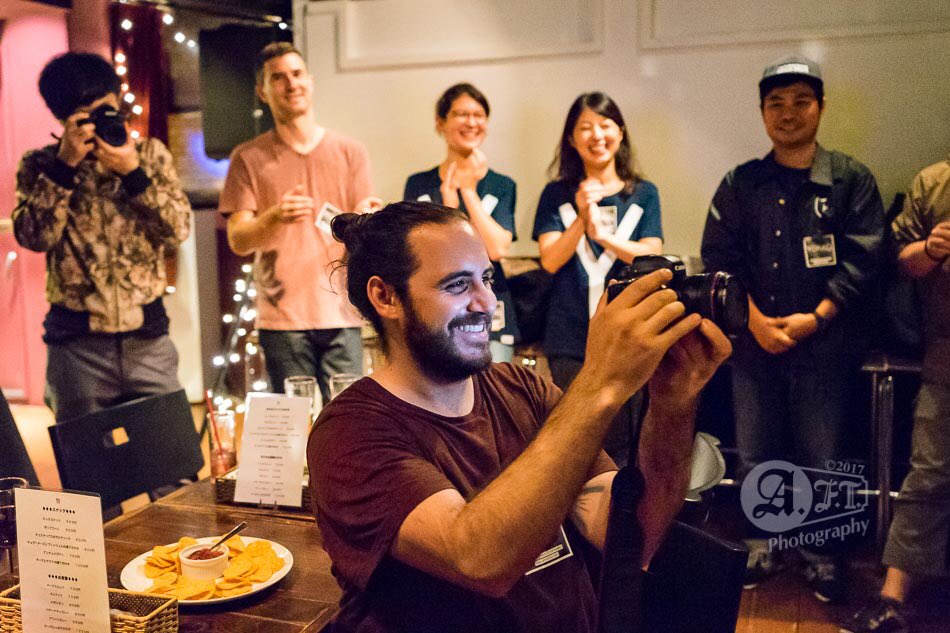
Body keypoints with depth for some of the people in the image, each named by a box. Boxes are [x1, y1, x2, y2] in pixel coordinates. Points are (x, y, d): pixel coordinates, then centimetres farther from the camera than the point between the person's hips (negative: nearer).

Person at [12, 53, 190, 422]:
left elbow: (178, 231, -4)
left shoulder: (151, 155, 6)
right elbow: (34, 237, -10)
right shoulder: (40, 166, 4)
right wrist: (65, 165, -14)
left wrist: (132, 172, -13)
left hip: (148, 336, 1)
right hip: (76, 342, -1)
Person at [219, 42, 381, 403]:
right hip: (282, 317, 0)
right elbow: (238, 241, -2)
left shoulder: (350, 153, 8)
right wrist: (275, 217, -22)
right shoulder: (249, 158, 6)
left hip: (341, 314, 1)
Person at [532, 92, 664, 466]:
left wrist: (602, 234, -18)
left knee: (621, 445, 5)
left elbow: (651, 257, -3)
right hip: (571, 340, 0)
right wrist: (582, 218, -17)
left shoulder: (643, 194, 8)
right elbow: (550, 261, -2)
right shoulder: (557, 195, 7)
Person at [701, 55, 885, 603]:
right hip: (753, 343, 2)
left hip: (825, 347, -2)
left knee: (823, 461, 7)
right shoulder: (740, 184, 7)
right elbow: (719, 259, 1)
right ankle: (763, 547, 29)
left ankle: (823, 556, 26)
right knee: (754, 456, 12)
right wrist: (756, 321, -10)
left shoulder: (852, 180, 2)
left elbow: (861, 260, -5)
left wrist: (815, 317, -14)